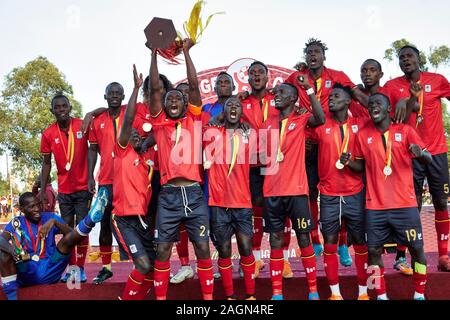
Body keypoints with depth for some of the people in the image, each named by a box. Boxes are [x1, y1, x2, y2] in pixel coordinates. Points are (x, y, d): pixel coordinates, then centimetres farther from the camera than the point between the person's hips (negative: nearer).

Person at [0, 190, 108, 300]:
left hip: (50, 272, 0)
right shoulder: (16, 223, 5)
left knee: (69, 238, -20)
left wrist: (54, 221, -23)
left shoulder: (49, 217, 6)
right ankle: (11, 297, -29)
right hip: (26, 273, 0)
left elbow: (72, 234, -8)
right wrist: (10, 248, -36)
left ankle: (91, 218, -49)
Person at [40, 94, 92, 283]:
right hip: (64, 189, 2)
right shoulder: (48, 134, 0)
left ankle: (81, 268, 9)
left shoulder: (83, 126, -7)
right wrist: (43, 191, 2)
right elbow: (46, 163, 5)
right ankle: (72, 268, 16)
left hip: (83, 187, -2)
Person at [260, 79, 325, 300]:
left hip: (296, 189, -4)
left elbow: (320, 119, -20)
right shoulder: (268, 124, 14)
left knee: (303, 238, 2)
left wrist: (309, 88, -20)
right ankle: (277, 293, 15)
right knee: (275, 240, 7)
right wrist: (263, 158, -3)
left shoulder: (301, 120, 1)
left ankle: (313, 291, 14)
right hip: (272, 190, 4)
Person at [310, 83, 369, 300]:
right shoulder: (321, 126, 1)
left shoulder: (361, 125, 2)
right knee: (330, 243, 5)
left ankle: (363, 291, 21)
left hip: (355, 193, 0)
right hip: (328, 195, 0)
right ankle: (335, 293, 18)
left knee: (360, 242, 7)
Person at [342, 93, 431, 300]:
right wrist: (348, 162, -10)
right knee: (374, 250, 3)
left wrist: (421, 153, -25)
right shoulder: (363, 135, 5)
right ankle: (381, 295, 18)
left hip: (405, 203, -1)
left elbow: (428, 159, -2)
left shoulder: (405, 131, 0)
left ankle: (419, 294, 23)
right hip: (375, 205, 1)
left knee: (416, 248, 5)